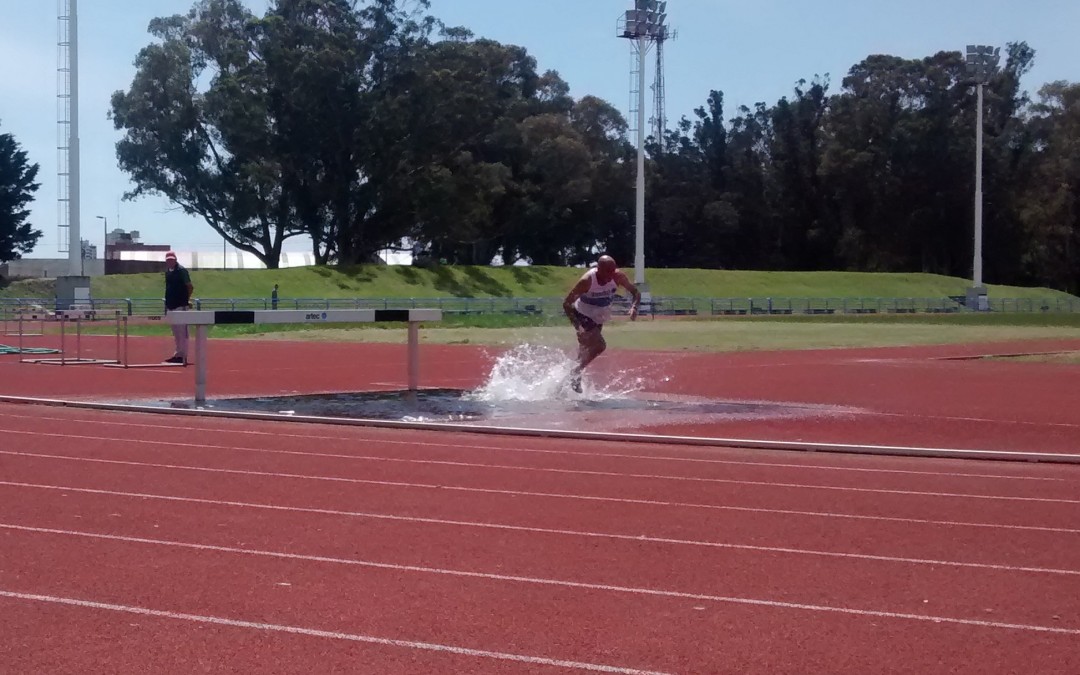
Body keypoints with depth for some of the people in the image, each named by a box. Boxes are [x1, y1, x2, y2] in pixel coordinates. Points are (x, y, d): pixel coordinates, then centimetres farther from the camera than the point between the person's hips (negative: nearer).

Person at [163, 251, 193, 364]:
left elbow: (190, 287, -10)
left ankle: (183, 355, -6)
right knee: (176, 332, 13)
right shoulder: (167, 272, 14)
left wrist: (185, 299, -7)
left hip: (180, 306, -8)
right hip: (170, 306, 8)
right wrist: (167, 302, 14)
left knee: (182, 331, -7)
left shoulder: (181, 270, -9)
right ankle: (178, 354, 20)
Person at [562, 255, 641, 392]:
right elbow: (566, 304, -28)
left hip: (599, 317, 6)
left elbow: (636, 292, -9)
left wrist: (634, 307, -31)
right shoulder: (587, 281, -33)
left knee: (587, 348, 21)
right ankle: (575, 372, -5)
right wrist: (577, 326, -39)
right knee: (600, 346, -22)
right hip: (582, 316, -6)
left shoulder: (618, 276, -22)